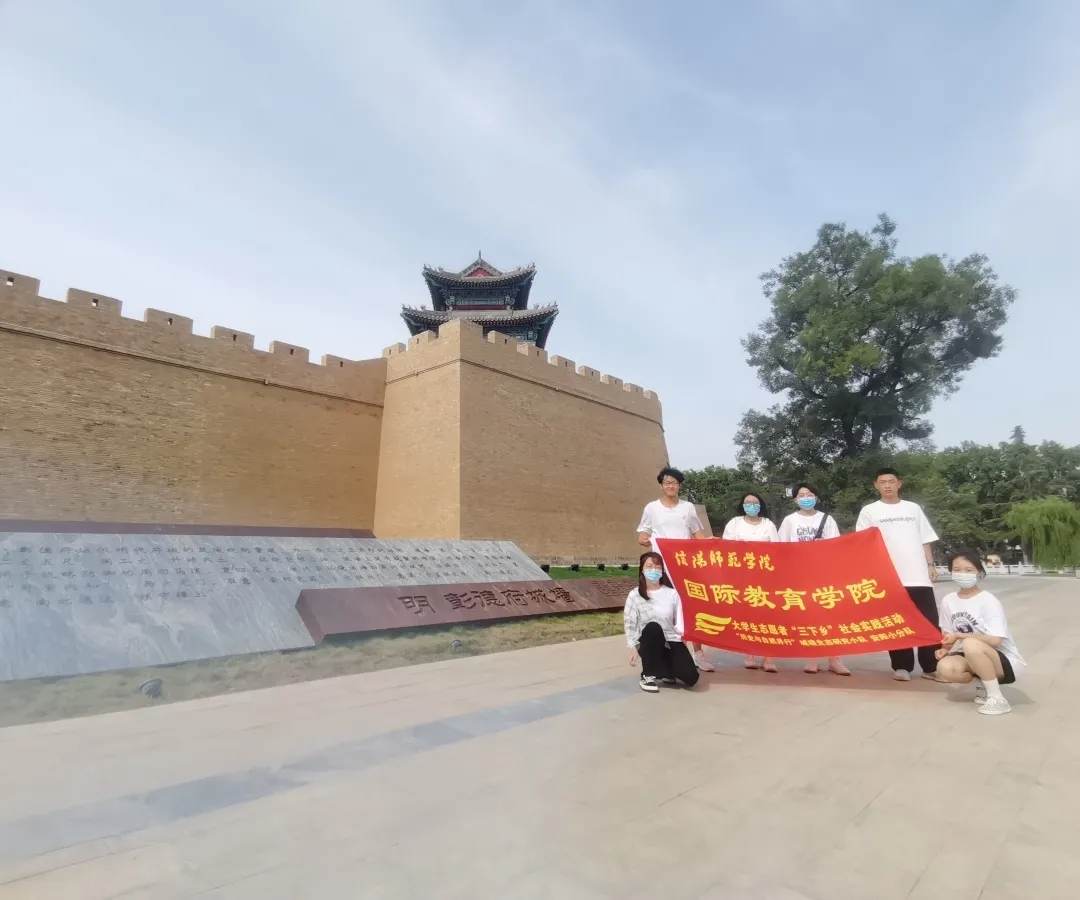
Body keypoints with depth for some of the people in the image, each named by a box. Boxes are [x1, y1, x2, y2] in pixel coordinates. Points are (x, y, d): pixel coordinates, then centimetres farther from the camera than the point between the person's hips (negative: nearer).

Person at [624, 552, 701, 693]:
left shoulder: (672, 593, 0)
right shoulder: (635, 595, -7)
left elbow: (679, 621, 0)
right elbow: (630, 624, -7)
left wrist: (682, 631, -22)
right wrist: (633, 648, -16)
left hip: (671, 641, 2)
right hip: (649, 643, -2)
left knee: (691, 677, -17)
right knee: (653, 627, -37)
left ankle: (667, 671, 21)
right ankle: (648, 675, -15)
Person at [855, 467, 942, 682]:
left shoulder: (914, 508, 13)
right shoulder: (869, 511, 3)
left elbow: (925, 540, 16)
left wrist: (931, 565, 6)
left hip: (919, 576, 3)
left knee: (929, 622, 3)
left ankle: (932, 667, 12)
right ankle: (902, 666, 10)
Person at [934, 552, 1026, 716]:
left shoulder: (989, 601, -17)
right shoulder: (948, 600, -1)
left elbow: (995, 640, -25)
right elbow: (948, 634, 8)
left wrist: (959, 636, -22)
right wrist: (945, 648, -12)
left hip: (1004, 661, -5)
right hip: (972, 658, 5)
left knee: (970, 645, -38)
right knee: (945, 668, -27)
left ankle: (996, 697, -18)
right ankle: (983, 683, 4)